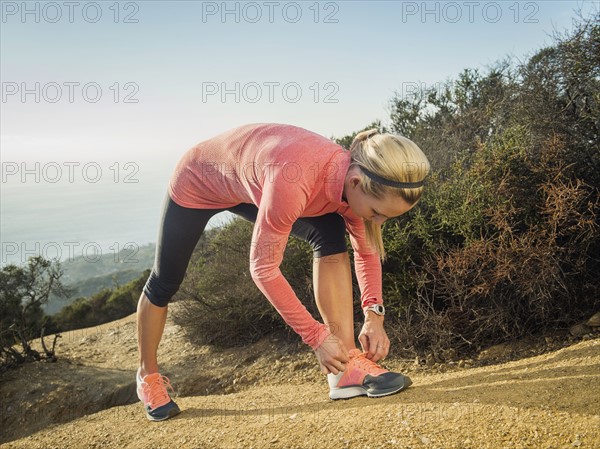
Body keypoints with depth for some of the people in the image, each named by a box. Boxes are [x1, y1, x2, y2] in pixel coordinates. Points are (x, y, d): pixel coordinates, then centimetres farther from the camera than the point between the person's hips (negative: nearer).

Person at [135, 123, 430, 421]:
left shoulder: (355, 178, -22)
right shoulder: (293, 181, -44)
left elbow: (367, 251, -7)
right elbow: (263, 268, -36)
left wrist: (373, 314, -18)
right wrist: (316, 337, -32)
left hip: (248, 183, 5)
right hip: (197, 182, -5)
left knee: (331, 236, -18)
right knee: (164, 284, 11)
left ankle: (346, 365, -15)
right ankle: (148, 376, 38)